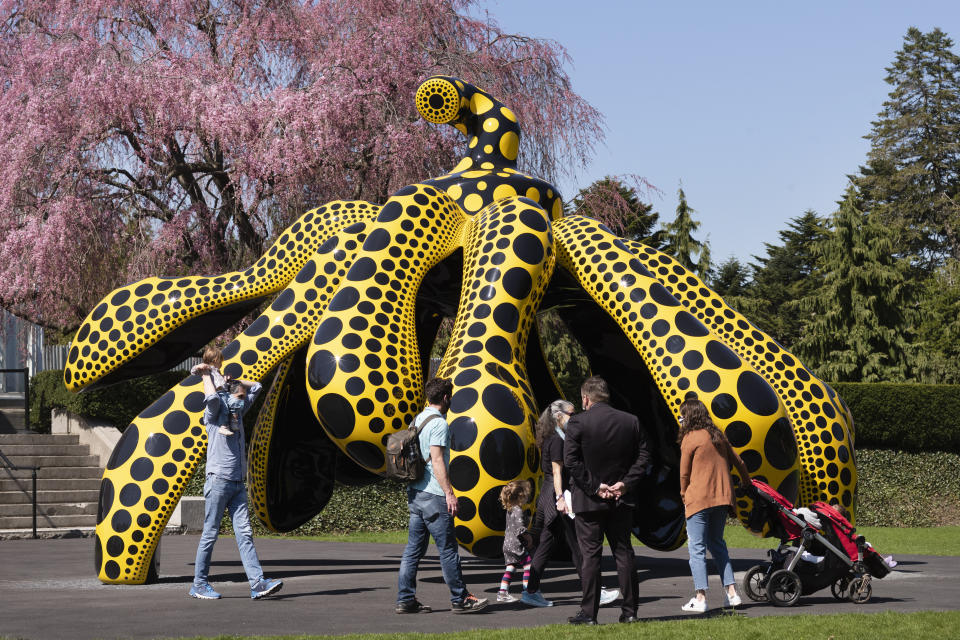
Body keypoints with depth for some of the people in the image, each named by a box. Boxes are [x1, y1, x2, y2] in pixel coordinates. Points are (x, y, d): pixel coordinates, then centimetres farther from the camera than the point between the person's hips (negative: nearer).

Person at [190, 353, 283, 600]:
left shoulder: (238, 412, 21)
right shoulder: (216, 413, 0)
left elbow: (256, 387, 29)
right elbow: (212, 397, -23)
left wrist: (229, 379, 20)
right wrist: (207, 376, -6)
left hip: (238, 484, 7)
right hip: (219, 480, -7)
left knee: (244, 533, -3)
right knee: (210, 535, -2)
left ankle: (257, 584, -13)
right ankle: (199, 585, 6)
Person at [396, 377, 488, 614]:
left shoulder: (416, 421, 15)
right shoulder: (438, 423, -12)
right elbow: (437, 461, -19)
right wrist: (449, 493, -18)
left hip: (414, 492, 9)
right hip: (432, 496, -9)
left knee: (414, 548, 9)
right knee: (448, 549, -2)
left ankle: (405, 600, 8)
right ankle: (460, 599, 4)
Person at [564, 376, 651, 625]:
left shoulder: (578, 423, -9)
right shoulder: (631, 421, 4)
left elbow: (571, 460, -13)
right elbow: (643, 457, 2)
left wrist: (594, 487, -10)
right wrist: (625, 483, -2)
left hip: (589, 501, -4)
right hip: (622, 501, 4)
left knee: (590, 555, 1)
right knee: (624, 553, 10)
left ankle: (589, 613, 2)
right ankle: (629, 611, 10)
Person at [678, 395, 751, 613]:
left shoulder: (690, 438, -7)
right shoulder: (718, 436, 12)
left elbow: (684, 473, -2)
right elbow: (738, 462, 20)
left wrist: (684, 495, 13)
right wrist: (748, 484, 35)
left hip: (699, 499, -7)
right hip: (722, 497, 7)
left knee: (697, 548, -3)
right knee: (717, 544, 17)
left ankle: (700, 598, -9)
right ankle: (731, 592, 12)